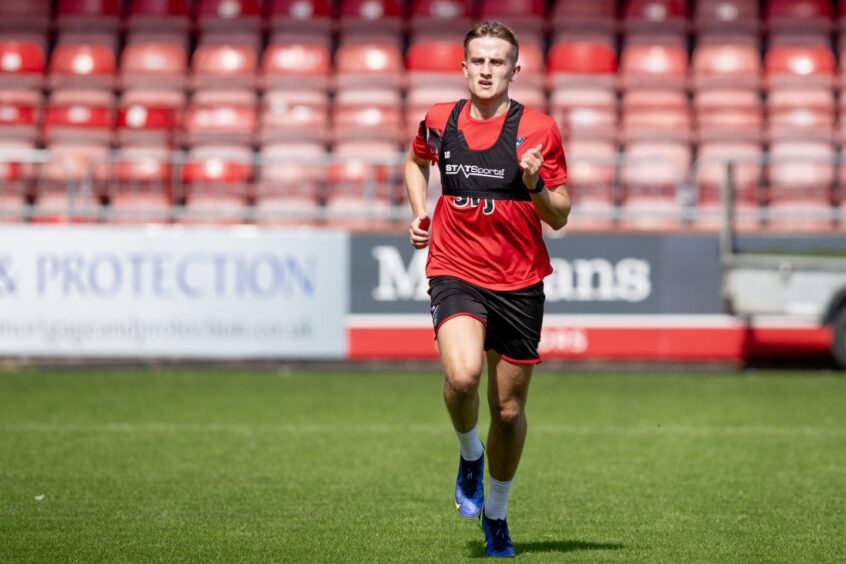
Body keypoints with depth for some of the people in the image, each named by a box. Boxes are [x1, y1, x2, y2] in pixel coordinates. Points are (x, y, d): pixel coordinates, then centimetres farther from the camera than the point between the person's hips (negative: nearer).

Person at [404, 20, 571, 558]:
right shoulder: (439, 121, 3)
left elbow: (560, 217, 1)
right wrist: (420, 212, 12)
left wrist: (536, 187, -19)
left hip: (520, 282, 0)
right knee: (462, 375, -28)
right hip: (455, 272, 0)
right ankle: (469, 454, 5)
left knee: (509, 408, 6)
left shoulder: (539, 129, -3)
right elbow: (416, 161, 28)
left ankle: (495, 514, 29)